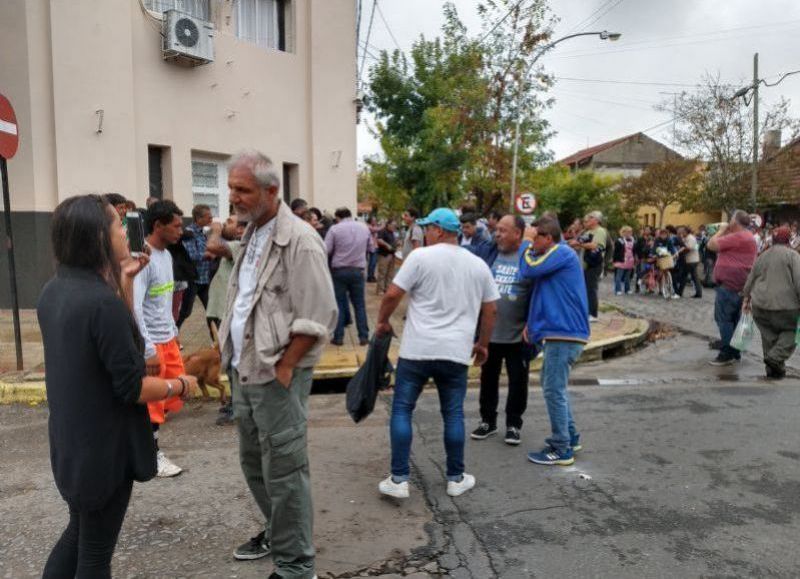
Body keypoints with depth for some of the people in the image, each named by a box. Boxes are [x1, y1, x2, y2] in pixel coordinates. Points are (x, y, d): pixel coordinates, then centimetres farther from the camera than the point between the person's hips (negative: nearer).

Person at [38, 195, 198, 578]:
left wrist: (123, 281, 2)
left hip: (71, 440, 9)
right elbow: (132, 388, -25)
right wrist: (181, 385, -8)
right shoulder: (103, 301, -27)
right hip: (103, 446, -8)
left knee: (79, 530, 28)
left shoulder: (54, 291, 1)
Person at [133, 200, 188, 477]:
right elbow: (134, 307, -23)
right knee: (154, 401, 4)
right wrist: (149, 350, -23)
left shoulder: (166, 255, 10)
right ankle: (153, 455, 19)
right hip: (151, 344, -9)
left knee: (176, 393, 15)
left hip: (168, 339, 9)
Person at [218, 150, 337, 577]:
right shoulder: (252, 234, 12)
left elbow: (315, 318, -20)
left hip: (276, 376, -9)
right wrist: (231, 354, 13)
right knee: (253, 462, 20)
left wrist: (282, 369, -18)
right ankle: (277, 532, 40)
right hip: (244, 372, 9)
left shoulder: (299, 240, -16)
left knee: (283, 471, 1)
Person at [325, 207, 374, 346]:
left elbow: (326, 250, -9)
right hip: (358, 270, 2)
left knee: (339, 304, 7)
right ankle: (364, 336, 9)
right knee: (360, 304, 10)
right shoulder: (364, 228, 4)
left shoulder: (335, 229, -8)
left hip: (339, 270, -2)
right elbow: (370, 248, 12)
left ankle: (338, 337, 8)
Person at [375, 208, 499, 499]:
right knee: (453, 414, 13)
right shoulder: (478, 265, 8)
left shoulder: (421, 257, -6)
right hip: (456, 352, 3)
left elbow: (392, 295, -8)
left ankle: (399, 479, 8)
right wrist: (483, 344, 22)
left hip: (418, 349, -3)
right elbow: (491, 310, 11)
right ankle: (456, 478, 22)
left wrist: (383, 321, 9)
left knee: (402, 410, 7)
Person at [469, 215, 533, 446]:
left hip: (518, 334, -4)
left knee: (518, 381, 8)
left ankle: (513, 424, 24)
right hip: (489, 331, 4)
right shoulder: (490, 253, 3)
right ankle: (488, 420, 30)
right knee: (488, 378, 14)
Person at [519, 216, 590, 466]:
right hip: (561, 332, 10)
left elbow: (528, 270, -16)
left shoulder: (562, 253, -11)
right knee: (553, 386, 19)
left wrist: (527, 243, -1)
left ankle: (561, 449, 4)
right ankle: (570, 437, 29)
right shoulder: (553, 257, 19)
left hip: (564, 334, -10)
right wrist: (533, 323, 14)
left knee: (554, 390, -5)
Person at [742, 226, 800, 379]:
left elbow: (750, 280, 18)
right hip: (786, 305, -5)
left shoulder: (762, 256, 12)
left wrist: (747, 299, 28)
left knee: (769, 336, 13)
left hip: (761, 305, 5)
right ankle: (776, 357, -11)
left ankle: (774, 369, 19)